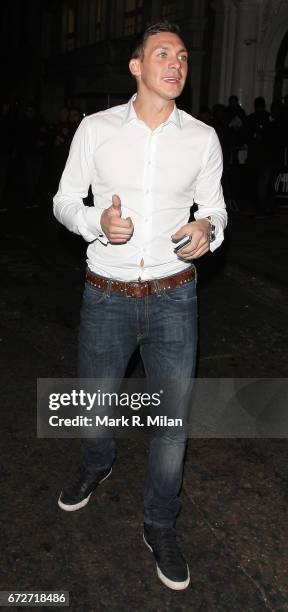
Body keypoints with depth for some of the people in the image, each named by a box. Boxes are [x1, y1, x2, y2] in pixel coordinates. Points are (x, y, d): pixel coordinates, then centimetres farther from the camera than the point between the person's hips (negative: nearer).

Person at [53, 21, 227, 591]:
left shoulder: (202, 137, 0)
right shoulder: (96, 128, -2)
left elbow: (214, 206, 9)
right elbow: (64, 200, 3)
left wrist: (207, 229, -15)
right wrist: (96, 222, -19)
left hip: (173, 297, 0)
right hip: (107, 295, 0)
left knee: (173, 418, 4)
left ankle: (160, 526, 29)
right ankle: (96, 465, 53)